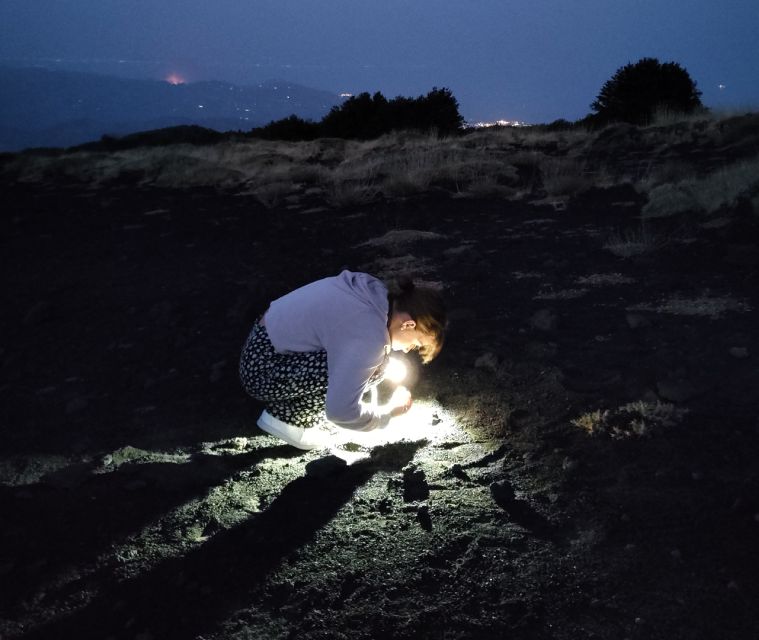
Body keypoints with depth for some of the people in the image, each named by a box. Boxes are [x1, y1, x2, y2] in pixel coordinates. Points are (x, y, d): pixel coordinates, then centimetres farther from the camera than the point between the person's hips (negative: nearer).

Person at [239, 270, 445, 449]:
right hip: (264, 370, -9)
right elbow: (340, 411, -28)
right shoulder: (370, 336, -27)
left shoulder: (377, 292, -1)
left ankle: (289, 403, 14)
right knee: (372, 369, -20)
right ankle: (287, 418, -5)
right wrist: (389, 412, -11)